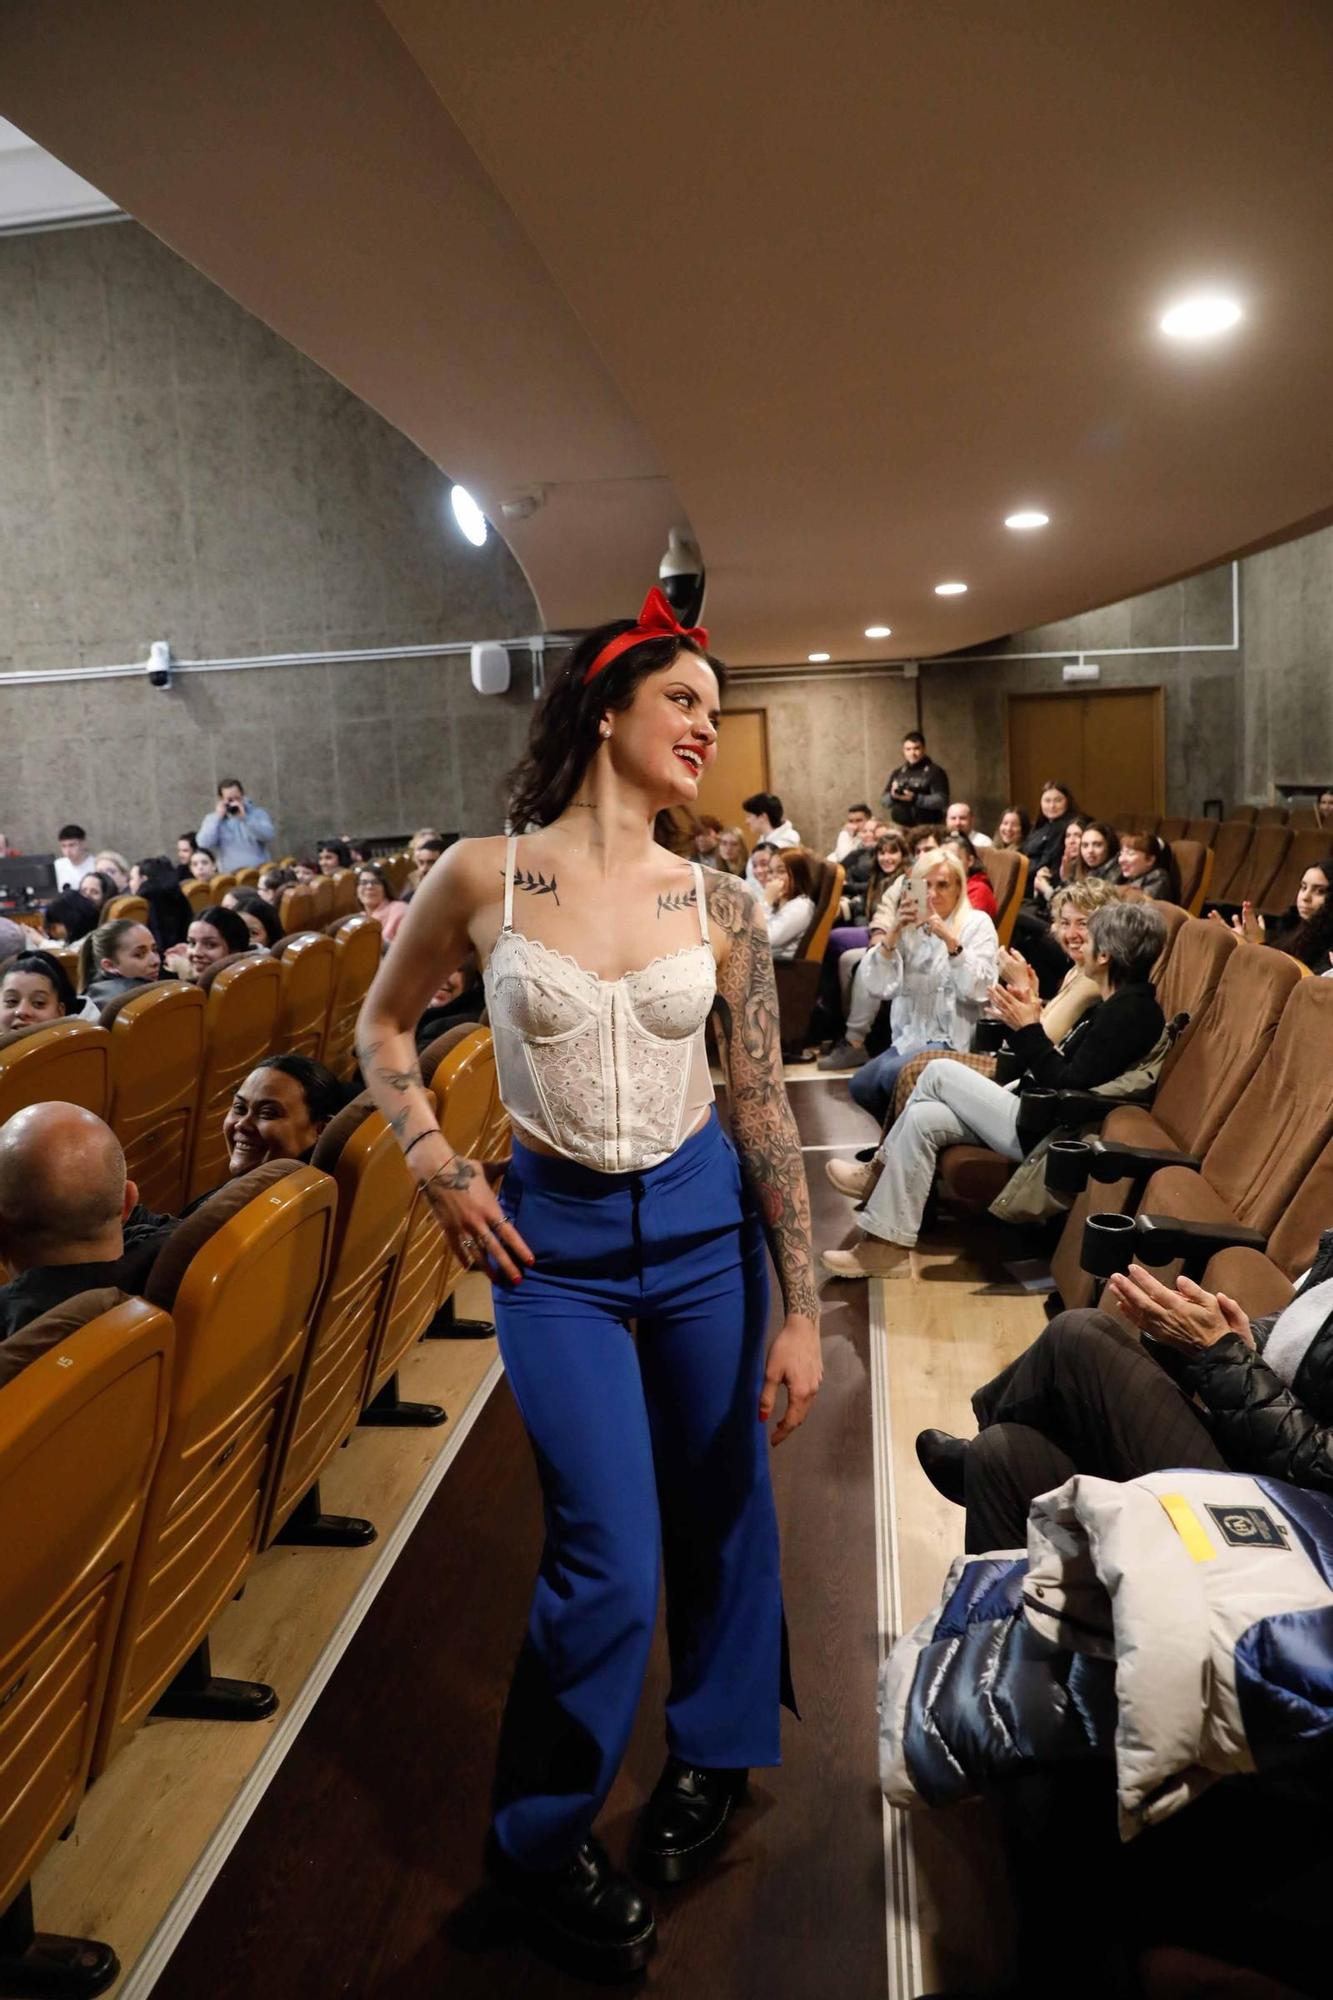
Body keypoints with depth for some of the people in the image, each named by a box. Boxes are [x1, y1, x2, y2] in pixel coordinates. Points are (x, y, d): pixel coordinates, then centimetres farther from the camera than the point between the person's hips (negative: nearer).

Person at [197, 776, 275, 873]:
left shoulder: (257, 813, 9)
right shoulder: (212, 819, 11)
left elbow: (268, 835, -8)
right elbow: (204, 844, -6)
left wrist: (245, 817, -12)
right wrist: (218, 817, -5)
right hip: (231, 876, 0)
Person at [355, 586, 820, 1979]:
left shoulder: (718, 906, -3)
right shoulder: (485, 877, -7)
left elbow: (766, 1106, -2)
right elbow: (383, 1026, 9)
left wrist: (802, 1311, -5)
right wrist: (438, 1171, -3)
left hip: (701, 1223, 3)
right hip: (556, 1239, -2)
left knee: (719, 1515, 15)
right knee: (608, 1559, -2)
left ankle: (710, 1755, 46)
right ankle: (537, 1843, 27)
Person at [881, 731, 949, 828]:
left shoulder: (935, 772, 1)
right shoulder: (897, 773, 17)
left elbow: (941, 800, -9)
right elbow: (885, 801, 17)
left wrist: (915, 798, -20)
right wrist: (892, 796, -6)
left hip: (926, 828, -4)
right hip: (899, 828, 4)